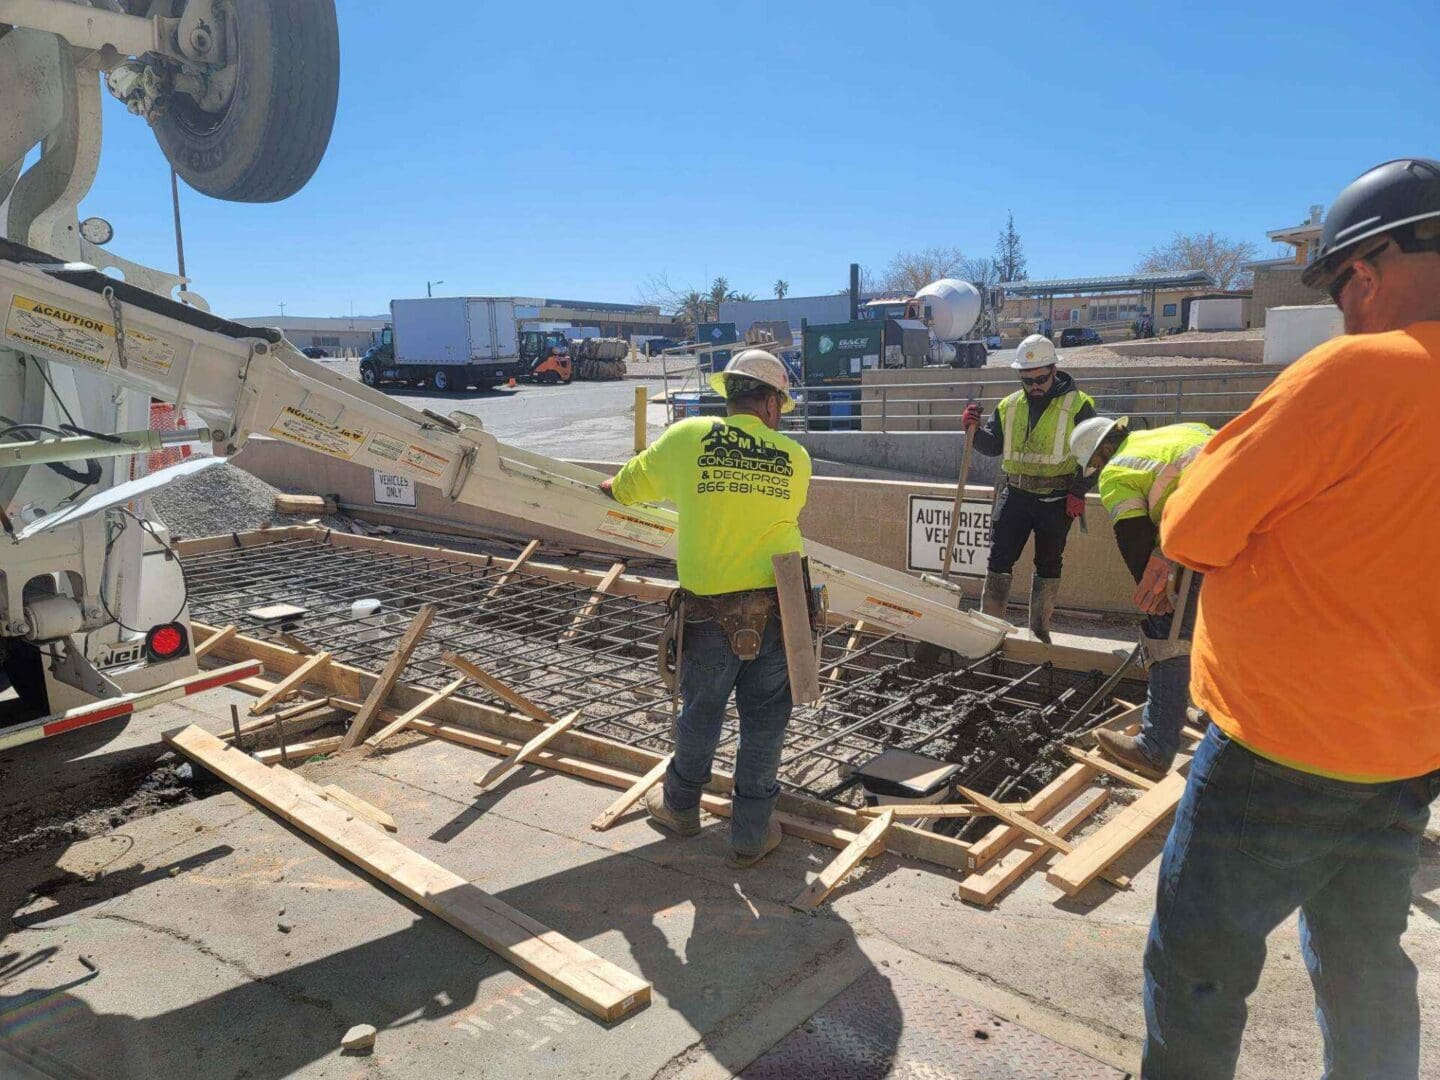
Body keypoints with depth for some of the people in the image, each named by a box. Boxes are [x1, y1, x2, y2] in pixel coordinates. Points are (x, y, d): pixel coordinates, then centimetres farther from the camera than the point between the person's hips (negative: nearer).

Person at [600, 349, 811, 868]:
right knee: (763, 723, 15)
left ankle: (681, 805, 42)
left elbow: (629, 483, 13)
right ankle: (751, 835, 27)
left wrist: (610, 490, 36)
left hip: (709, 612, 0)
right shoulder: (795, 457, -1)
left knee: (700, 713, 20)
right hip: (777, 608, 0)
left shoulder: (687, 437, -2)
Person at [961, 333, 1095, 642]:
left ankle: (1040, 628, 20)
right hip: (1016, 494, 3)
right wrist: (974, 428, -8)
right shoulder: (1009, 406, 9)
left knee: (1048, 562, 9)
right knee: (999, 558, -1)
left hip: (1056, 499, -3)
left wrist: (1078, 492, -11)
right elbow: (993, 445, 12)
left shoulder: (1078, 404, -3)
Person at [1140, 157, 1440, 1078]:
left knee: (1197, 972, 9)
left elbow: (1190, 534, -16)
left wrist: (1193, 480, 2)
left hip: (1282, 754, -7)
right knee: (1365, 971, 24)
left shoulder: (1356, 371, -21)